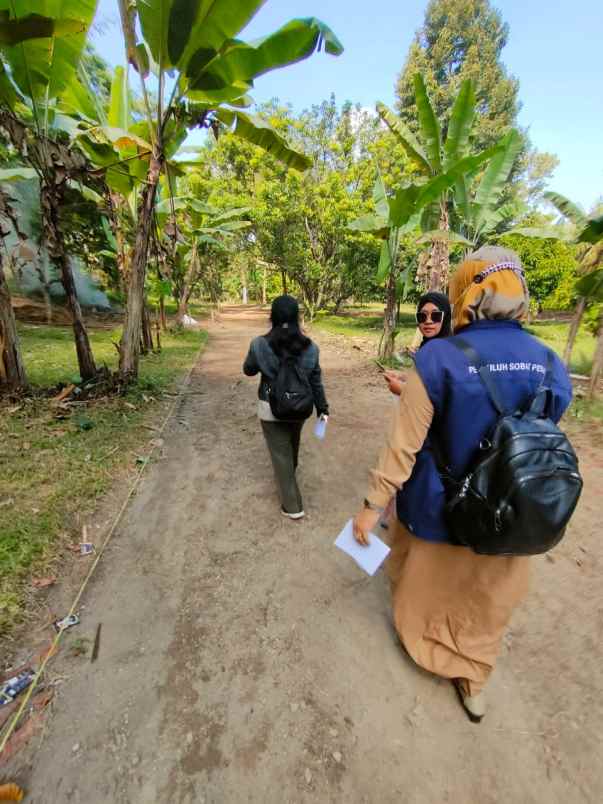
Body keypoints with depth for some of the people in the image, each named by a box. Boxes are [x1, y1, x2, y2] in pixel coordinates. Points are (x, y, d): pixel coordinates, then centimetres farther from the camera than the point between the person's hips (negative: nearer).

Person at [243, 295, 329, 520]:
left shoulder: (260, 344, -16)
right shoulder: (309, 347, -9)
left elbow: (248, 370, 1)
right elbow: (315, 381, -3)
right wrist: (322, 408, 7)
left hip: (272, 409, -3)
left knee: (280, 454, 9)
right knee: (292, 446, 28)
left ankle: (292, 506, 17)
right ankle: (290, 475, 57)